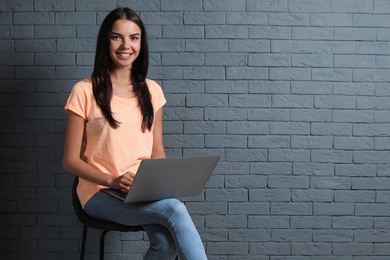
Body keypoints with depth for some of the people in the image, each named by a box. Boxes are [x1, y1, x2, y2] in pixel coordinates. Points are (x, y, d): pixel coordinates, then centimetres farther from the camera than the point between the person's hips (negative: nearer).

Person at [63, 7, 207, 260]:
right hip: (101, 192, -4)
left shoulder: (152, 90, 9)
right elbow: (71, 160, -4)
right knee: (175, 209, -30)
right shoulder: (85, 91, -5)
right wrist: (112, 181, -19)